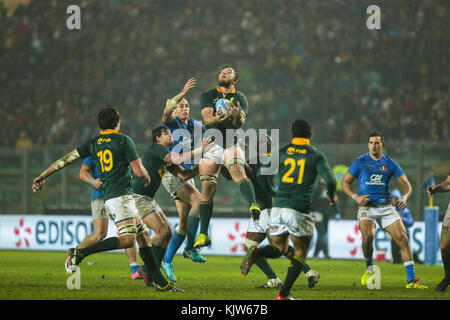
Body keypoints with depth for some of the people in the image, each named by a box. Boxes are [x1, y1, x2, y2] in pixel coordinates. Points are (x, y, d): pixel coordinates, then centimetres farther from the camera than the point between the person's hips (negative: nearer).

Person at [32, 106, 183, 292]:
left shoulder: (93, 143, 11)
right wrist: (147, 179, 17)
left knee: (143, 236, 9)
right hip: (120, 196, -8)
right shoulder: (124, 141, -6)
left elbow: (67, 159, 10)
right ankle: (79, 254, -22)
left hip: (109, 198, 8)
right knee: (127, 240, -20)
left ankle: (161, 283, 6)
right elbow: (139, 172, -6)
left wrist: (43, 176, 17)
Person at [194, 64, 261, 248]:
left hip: (232, 144, -1)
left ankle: (253, 206, -52)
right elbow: (206, 119, -8)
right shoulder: (208, 96, 9)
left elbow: (240, 123, -9)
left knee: (238, 171, -29)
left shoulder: (240, 98, 6)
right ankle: (203, 235, 3)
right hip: (211, 143, 1)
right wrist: (216, 119, -31)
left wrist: (237, 116, -34)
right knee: (207, 187, -3)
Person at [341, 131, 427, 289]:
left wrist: (404, 197, -13)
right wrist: (356, 197, -11)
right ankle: (369, 269, 0)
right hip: (367, 207, -2)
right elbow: (345, 182, 6)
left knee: (403, 238, -11)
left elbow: (406, 184, 9)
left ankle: (411, 280, -7)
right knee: (368, 235, -28)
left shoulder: (390, 163, 8)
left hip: (386, 207, 2)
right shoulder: (360, 162, 3)